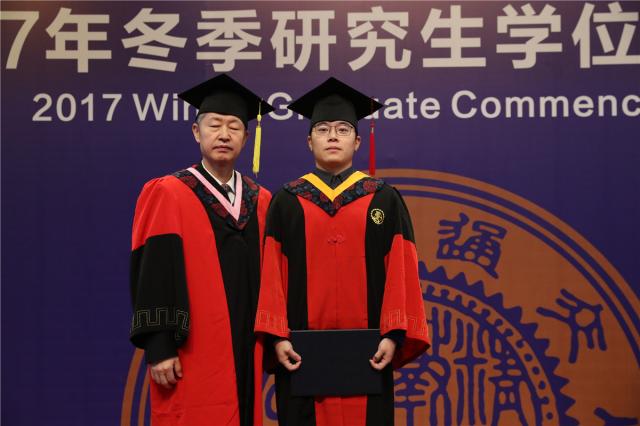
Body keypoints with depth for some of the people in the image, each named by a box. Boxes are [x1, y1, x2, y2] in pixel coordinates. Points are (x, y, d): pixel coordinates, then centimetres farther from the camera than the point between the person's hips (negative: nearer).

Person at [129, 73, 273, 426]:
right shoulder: (167, 195, -2)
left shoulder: (260, 202, 12)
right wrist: (158, 348, -14)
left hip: (245, 353, 5)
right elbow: (154, 275, -8)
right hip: (192, 356, -5)